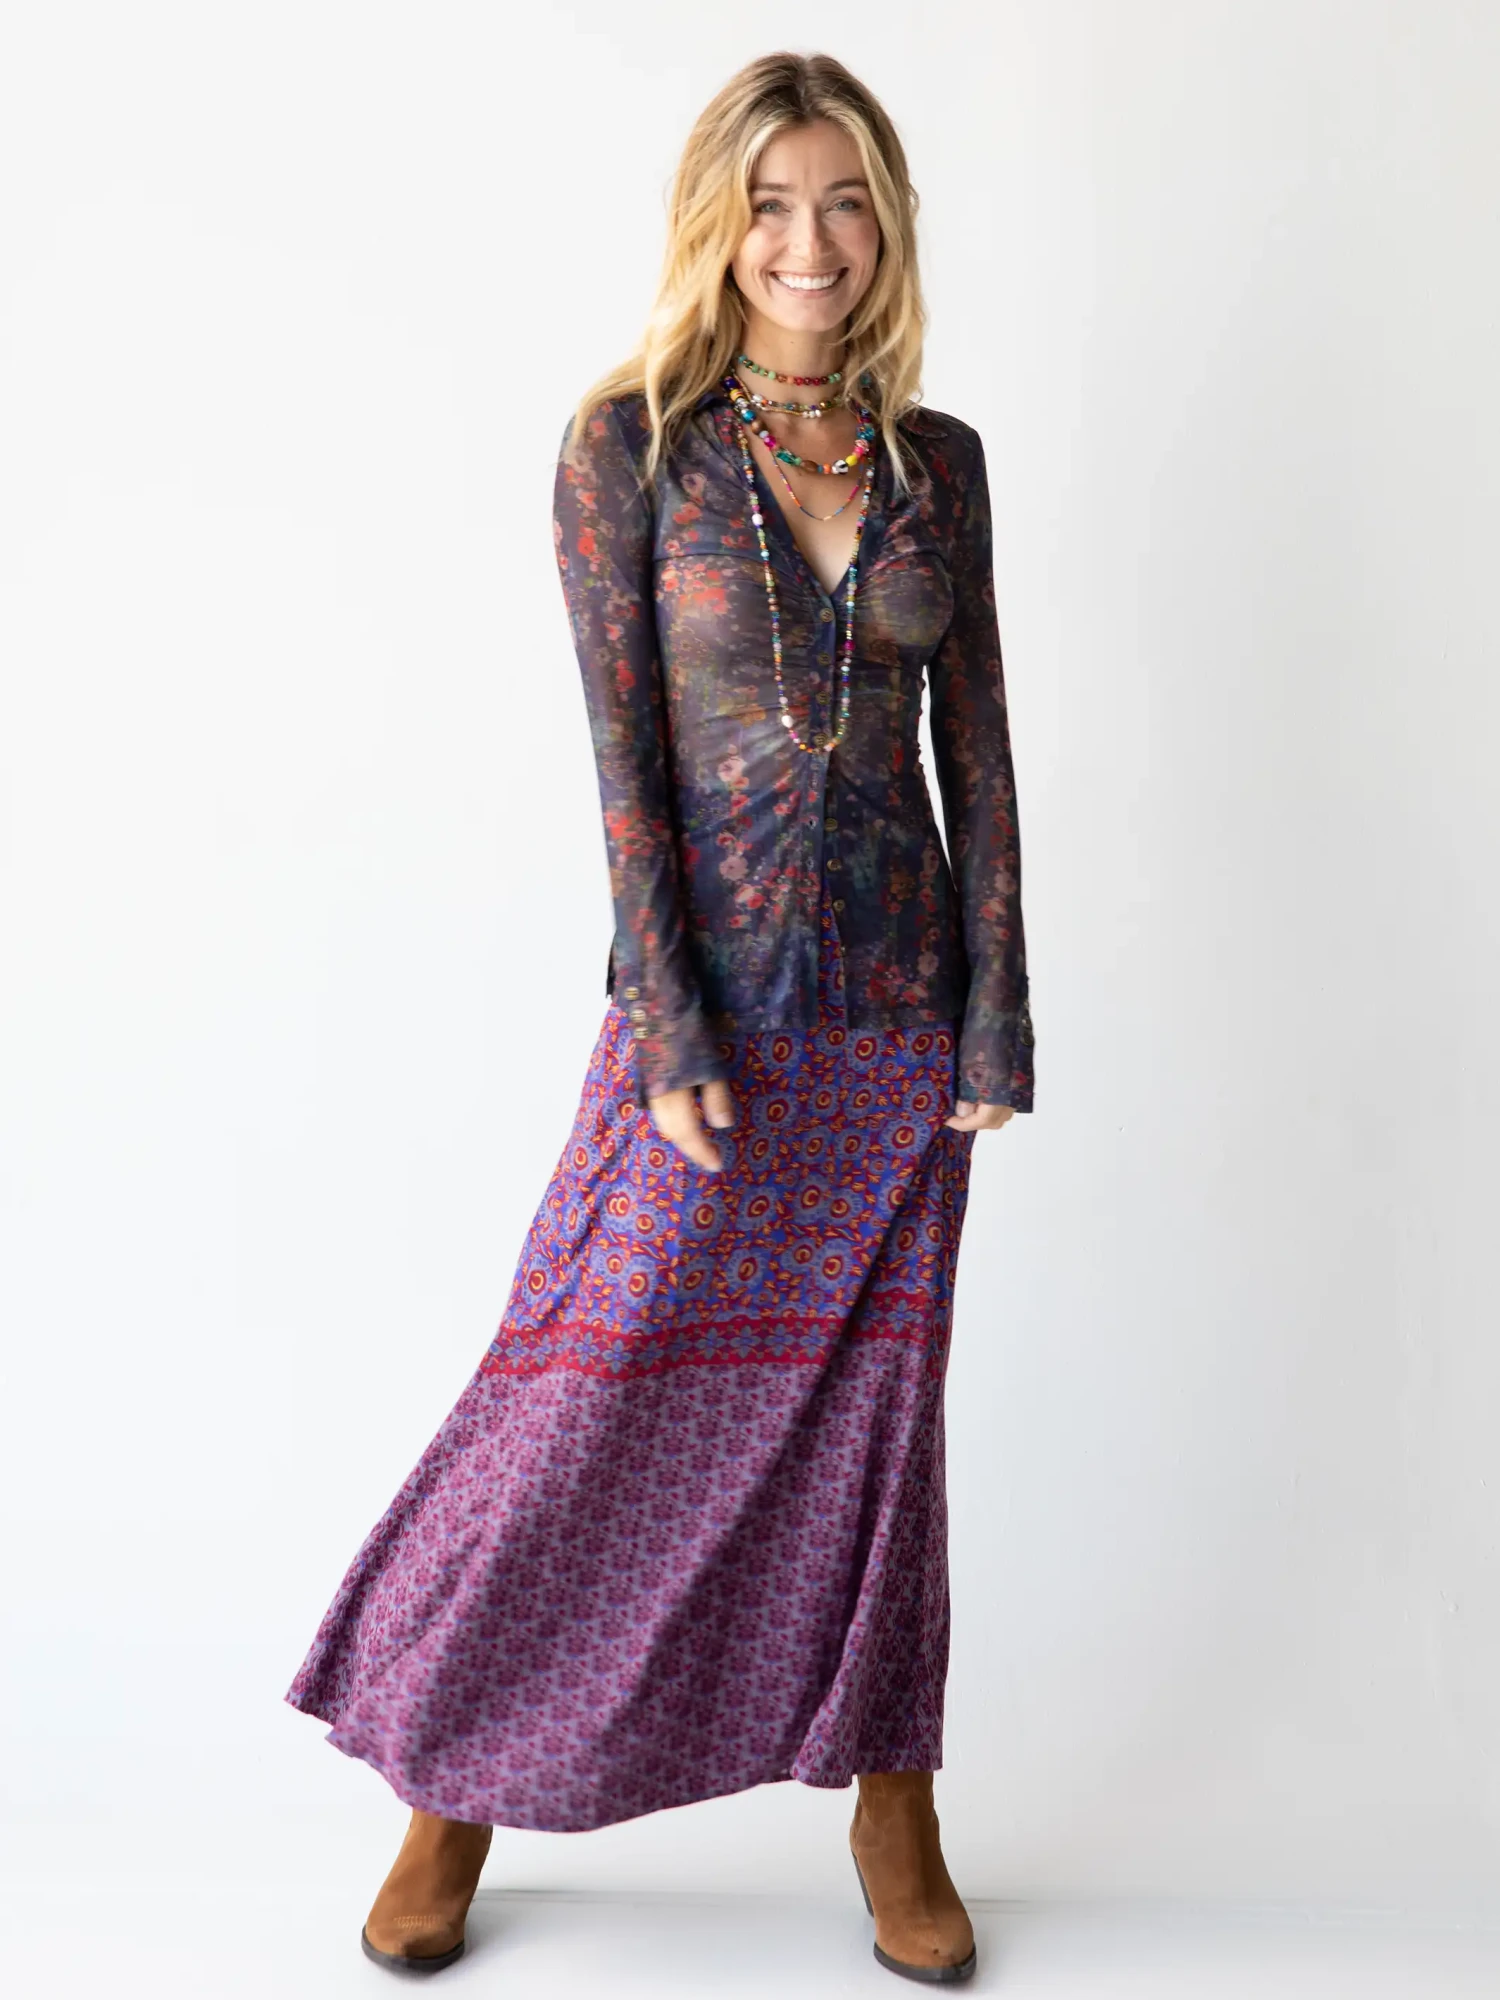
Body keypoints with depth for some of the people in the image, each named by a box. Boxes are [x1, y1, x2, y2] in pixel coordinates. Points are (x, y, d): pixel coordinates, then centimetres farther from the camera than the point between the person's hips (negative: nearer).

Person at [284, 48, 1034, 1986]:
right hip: (716, 998, -3)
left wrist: (998, 1014, 1)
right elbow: (625, 750, -8)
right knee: (600, 1394, 2)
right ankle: (455, 1785, 22)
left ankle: (890, 1802, 27)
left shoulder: (938, 459, 7)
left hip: (902, 1002, 3)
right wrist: (671, 1025, -13)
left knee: (873, 1398, 11)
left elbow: (978, 750, 6)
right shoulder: (631, 443, -2)